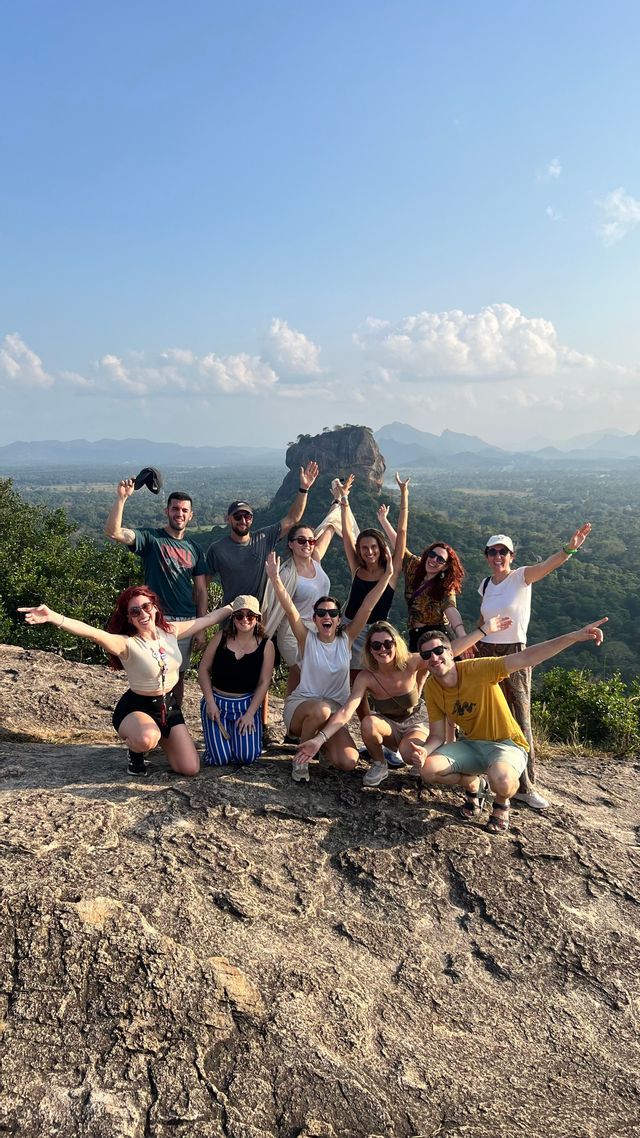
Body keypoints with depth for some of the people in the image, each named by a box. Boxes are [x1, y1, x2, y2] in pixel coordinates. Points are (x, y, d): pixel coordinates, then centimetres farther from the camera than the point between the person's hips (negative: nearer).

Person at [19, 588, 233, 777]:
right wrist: (54, 617, -59)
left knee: (190, 769, -1)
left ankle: (159, 738, 28)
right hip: (135, 708, -5)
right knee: (147, 738, -41)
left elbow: (209, 618, 6)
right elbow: (93, 633, -43)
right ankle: (136, 752, -1)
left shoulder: (170, 631, -7)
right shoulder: (127, 644, -24)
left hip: (169, 706, 5)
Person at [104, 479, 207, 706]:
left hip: (186, 622, 4)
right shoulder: (150, 539, -3)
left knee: (178, 676, 13)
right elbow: (113, 532, -20)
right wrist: (121, 498, -28)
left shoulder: (194, 549, 11)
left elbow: (200, 590, 10)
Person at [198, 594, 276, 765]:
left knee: (248, 756, -15)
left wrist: (250, 713, -10)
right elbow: (204, 669, 0)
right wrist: (210, 702, -8)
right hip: (217, 701, 0)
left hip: (247, 704, 0)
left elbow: (264, 683, -4)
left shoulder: (266, 645, -5)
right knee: (220, 759, -14)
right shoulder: (221, 637, -5)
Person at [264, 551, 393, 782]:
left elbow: (366, 607, -10)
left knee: (348, 762, -17)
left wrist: (387, 575, -17)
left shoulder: (346, 639, -1)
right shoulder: (307, 639, -7)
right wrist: (275, 578, -37)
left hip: (335, 711, 3)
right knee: (320, 710, -40)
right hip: (300, 704, -3)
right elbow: (289, 609, -23)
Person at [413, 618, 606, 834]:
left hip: (506, 744, -5)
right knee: (428, 770, -17)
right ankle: (474, 784, 14)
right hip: (471, 744, 5)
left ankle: (501, 803, 3)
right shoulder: (431, 687, -8)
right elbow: (437, 736, -2)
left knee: (501, 781, -37)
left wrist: (574, 636, -42)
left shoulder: (477, 669, -24)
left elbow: (525, 658, -33)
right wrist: (425, 751, -27)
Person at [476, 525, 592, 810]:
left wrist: (569, 549, -47)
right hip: (486, 653, 4)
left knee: (520, 720, -3)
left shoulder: (521, 577, -7)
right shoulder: (485, 584, 7)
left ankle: (525, 786, 5)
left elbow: (546, 565, -28)